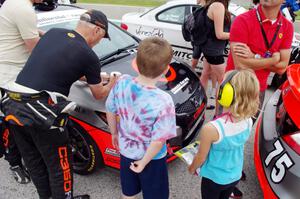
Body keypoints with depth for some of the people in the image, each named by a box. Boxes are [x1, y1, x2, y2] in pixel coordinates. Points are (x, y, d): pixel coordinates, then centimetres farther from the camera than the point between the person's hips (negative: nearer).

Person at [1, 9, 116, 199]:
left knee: (34, 162, 24)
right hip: (40, 112, -8)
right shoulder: (89, 56, -7)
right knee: (59, 165, 14)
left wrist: (91, 76, 31)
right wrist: (112, 84, 29)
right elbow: (99, 94, 7)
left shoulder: (53, 32, 11)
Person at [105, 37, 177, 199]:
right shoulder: (163, 101, -32)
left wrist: (114, 133, 13)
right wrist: (144, 162, -11)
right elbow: (158, 141, -26)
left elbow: (110, 111, -4)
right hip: (152, 158, -4)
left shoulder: (122, 83, -19)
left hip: (126, 150, 5)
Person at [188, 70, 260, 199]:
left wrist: (192, 168, 3)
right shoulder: (248, 121, -17)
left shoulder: (211, 129, -36)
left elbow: (201, 158, -19)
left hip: (214, 178, -4)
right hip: (235, 176, 4)